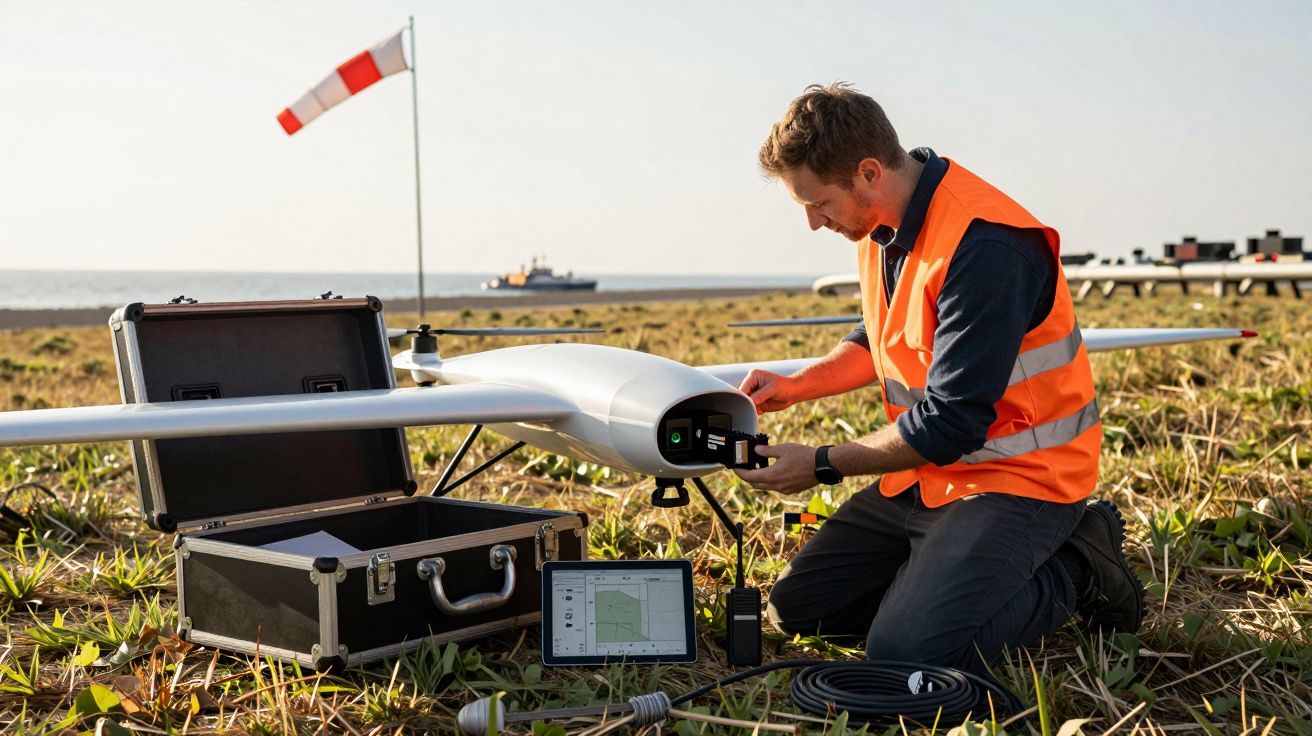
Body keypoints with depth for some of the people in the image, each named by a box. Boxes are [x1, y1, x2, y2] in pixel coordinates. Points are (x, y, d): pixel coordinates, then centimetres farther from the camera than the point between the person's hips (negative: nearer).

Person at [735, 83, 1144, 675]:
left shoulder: (985, 246, -27)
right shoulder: (881, 225, 3)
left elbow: (950, 422, -26)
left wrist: (821, 466, -16)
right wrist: (793, 387, 4)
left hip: (1017, 477, -9)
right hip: (923, 475, 9)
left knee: (906, 652, -24)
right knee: (796, 606, 6)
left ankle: (1073, 570, -2)